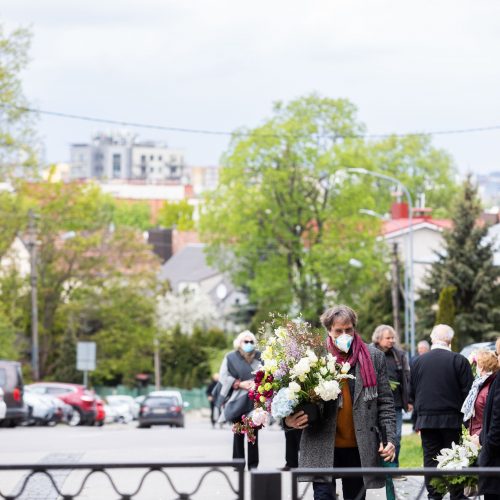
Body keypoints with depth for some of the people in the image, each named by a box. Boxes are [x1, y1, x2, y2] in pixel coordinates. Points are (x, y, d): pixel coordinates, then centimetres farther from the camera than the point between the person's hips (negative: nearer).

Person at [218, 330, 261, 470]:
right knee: (238, 432, 1)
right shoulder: (231, 358, 2)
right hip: (238, 400, -1)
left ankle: (253, 464, 3)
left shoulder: (259, 357, 5)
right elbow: (223, 377, 0)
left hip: (255, 400, 1)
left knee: (253, 431, 0)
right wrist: (240, 384, -11)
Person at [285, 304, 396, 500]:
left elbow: (385, 401, 7)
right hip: (322, 448, -2)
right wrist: (290, 420, -18)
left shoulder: (374, 357, 6)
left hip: (359, 448, 2)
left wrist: (390, 439, -2)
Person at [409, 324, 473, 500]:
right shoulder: (459, 361, -9)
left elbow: (412, 393, 8)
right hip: (452, 419, -2)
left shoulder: (418, 361, 1)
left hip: (426, 419, 3)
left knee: (431, 459, 7)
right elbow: (468, 391, -8)